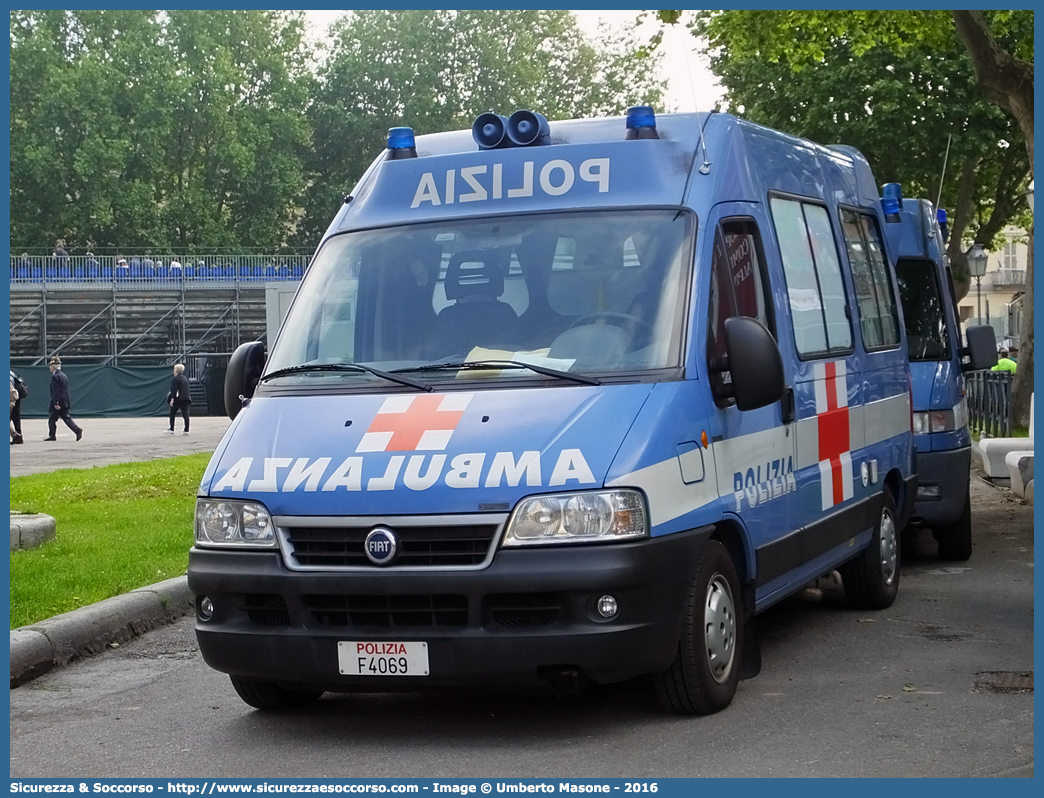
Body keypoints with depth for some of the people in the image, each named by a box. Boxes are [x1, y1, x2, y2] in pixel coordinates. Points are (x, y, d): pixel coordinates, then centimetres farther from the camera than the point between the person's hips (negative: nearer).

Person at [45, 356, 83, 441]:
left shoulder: (55, 377, -14)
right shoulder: (64, 375, 14)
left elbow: (56, 392, -20)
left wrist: (56, 403, -21)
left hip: (58, 402, -8)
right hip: (65, 401, 8)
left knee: (52, 419, 4)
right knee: (66, 418, 7)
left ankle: (52, 435, 9)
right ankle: (77, 430, -8)